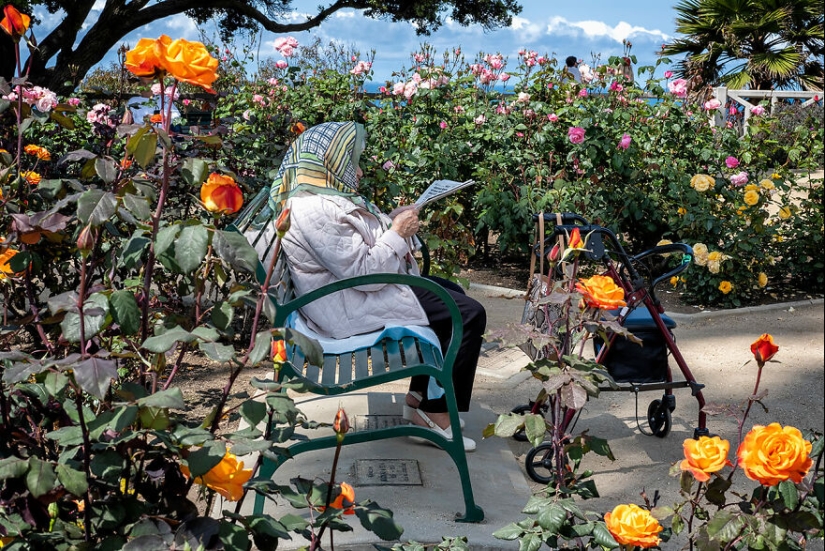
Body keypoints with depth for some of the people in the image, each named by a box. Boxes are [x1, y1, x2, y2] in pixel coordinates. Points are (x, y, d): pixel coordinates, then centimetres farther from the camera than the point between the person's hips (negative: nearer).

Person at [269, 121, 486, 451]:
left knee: (452, 293, 22)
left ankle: (420, 396, 19)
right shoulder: (315, 212, -25)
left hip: (363, 287, 12)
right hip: (352, 311, -12)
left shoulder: (323, 197, 9)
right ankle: (435, 411, 1)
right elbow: (364, 273, -27)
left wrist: (393, 220, 1)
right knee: (469, 315, -11)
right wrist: (398, 233, -15)